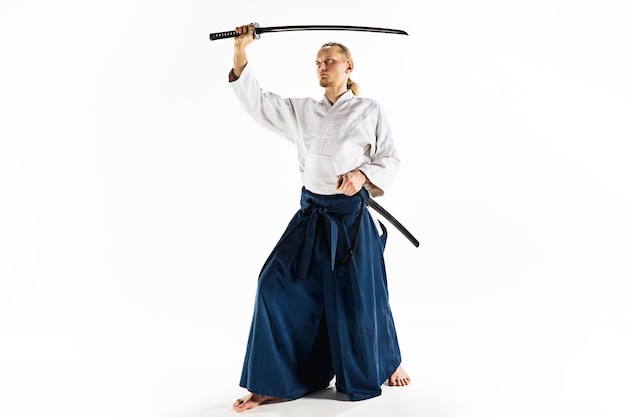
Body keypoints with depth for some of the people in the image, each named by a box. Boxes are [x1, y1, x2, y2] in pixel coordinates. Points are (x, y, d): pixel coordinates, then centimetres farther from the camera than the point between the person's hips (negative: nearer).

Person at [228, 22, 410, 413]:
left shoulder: (370, 110, -1)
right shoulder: (302, 111, 10)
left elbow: (391, 160, 1)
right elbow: (257, 101, 6)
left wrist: (363, 176, -18)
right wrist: (241, 51, -2)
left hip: (351, 218, -4)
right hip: (311, 216, 4)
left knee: (359, 299, 3)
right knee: (280, 286, -4)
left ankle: (388, 362, 34)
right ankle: (274, 384, 6)